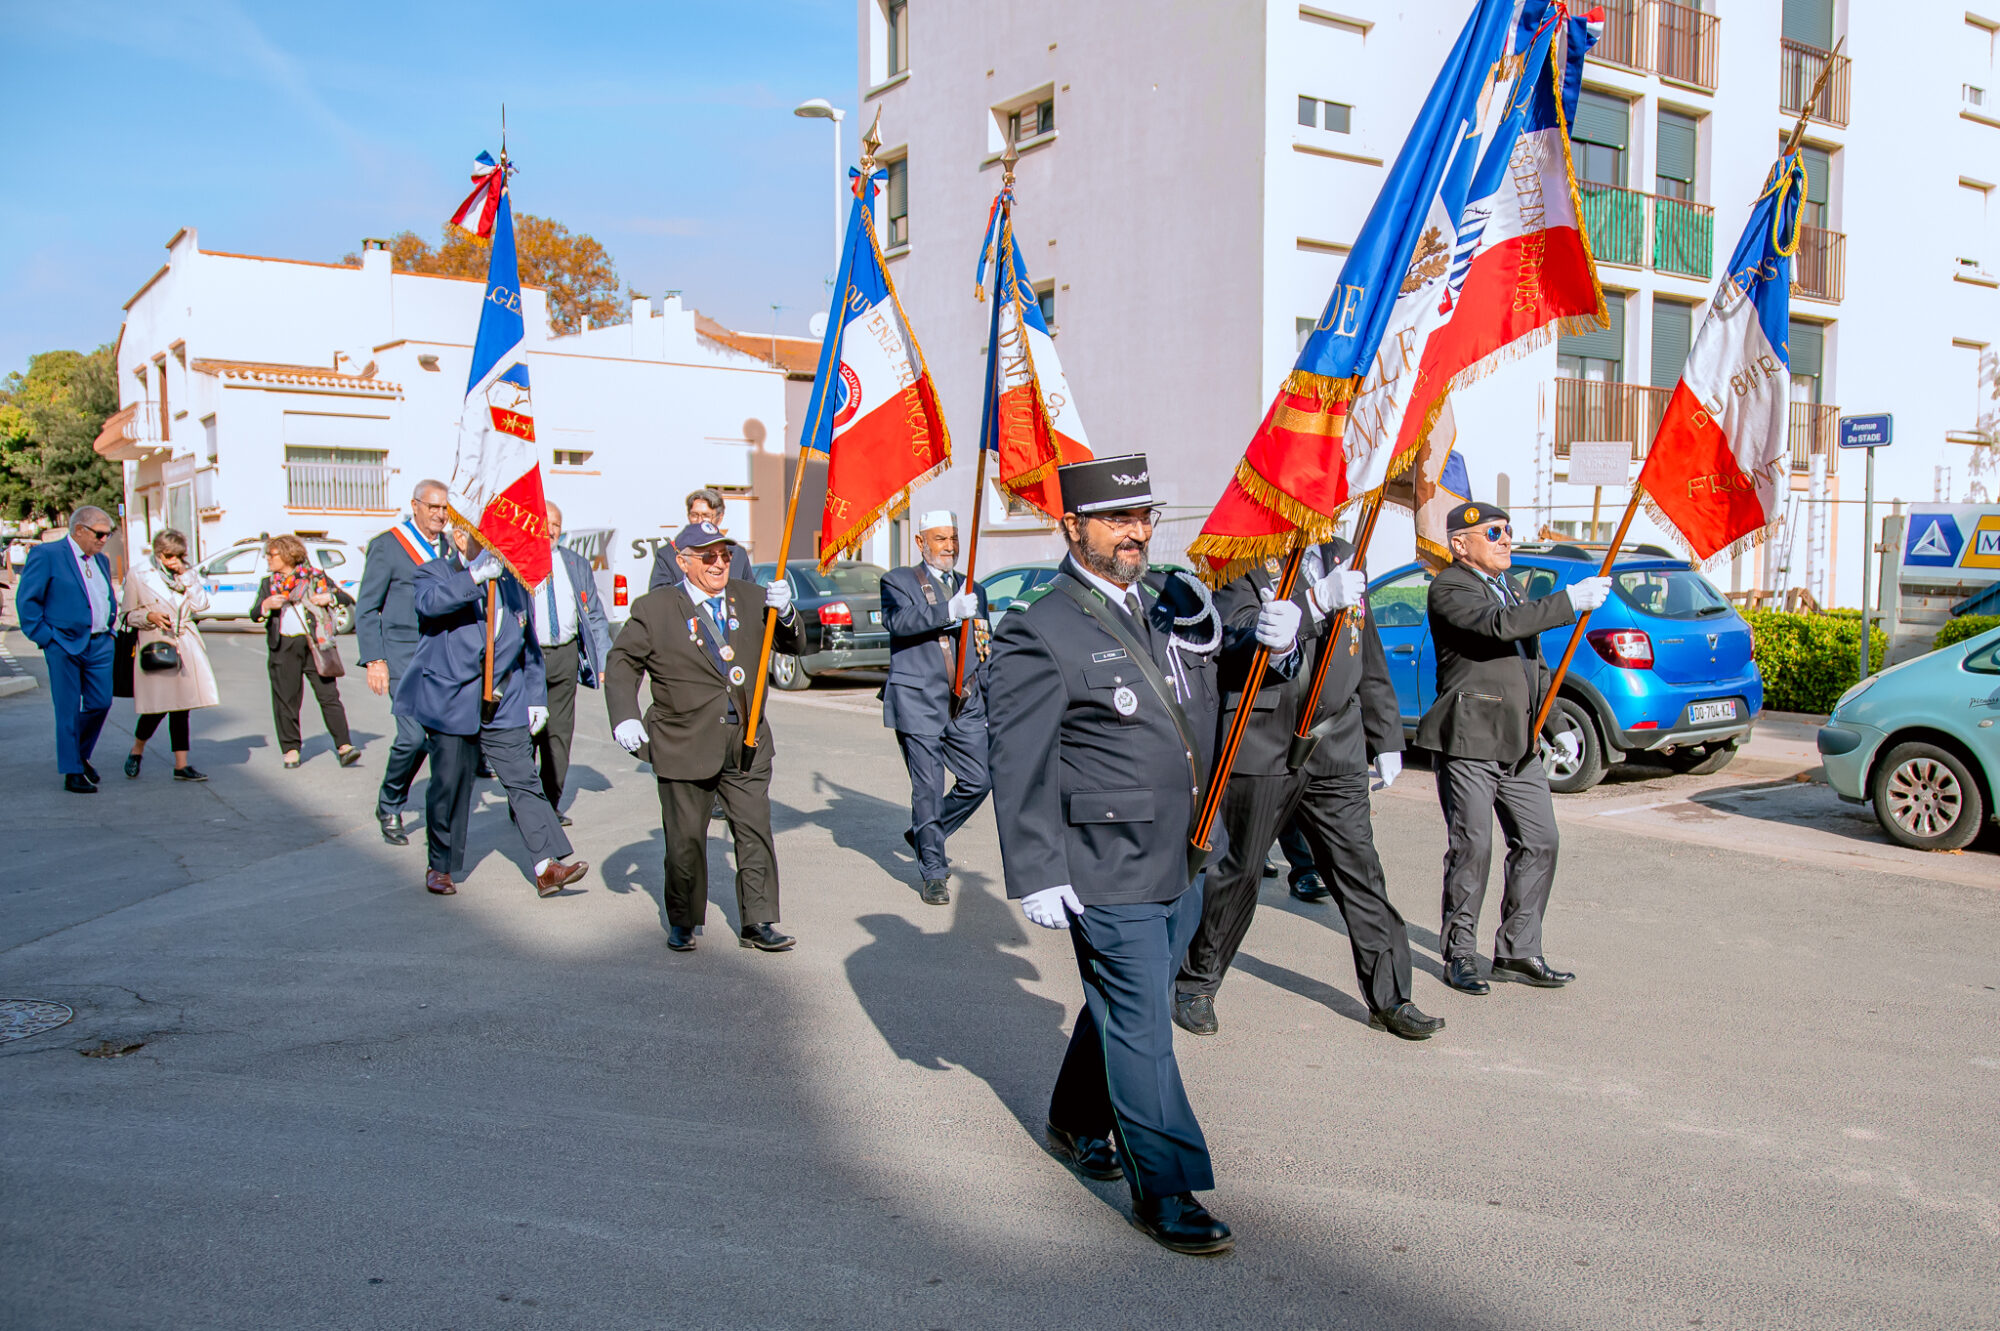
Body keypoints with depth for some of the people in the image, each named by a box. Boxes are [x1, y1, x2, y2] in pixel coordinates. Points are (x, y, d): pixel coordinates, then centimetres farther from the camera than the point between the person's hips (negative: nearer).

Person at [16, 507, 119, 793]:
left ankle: (80, 755, 29)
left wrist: (108, 628, 13)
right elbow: (26, 600, -7)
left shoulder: (101, 561, 16)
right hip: (65, 645, -6)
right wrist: (45, 637, -10)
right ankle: (72, 772, 8)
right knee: (69, 711, 0)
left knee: (101, 704, 5)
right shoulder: (46, 554, -5)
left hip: (100, 645, 6)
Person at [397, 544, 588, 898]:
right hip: (451, 704, -3)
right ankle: (441, 868, 24)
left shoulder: (517, 585, 15)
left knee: (524, 782, -3)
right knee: (449, 787, 6)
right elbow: (429, 602, -23)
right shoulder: (439, 573, 2)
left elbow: (530, 647, 20)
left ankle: (547, 867, -5)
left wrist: (536, 696, 15)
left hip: (504, 707, 3)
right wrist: (475, 575, -30)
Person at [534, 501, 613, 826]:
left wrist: (605, 661, 6)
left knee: (559, 735, 6)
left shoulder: (576, 564, 13)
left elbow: (595, 616, 13)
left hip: (565, 656, 3)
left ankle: (550, 804, 14)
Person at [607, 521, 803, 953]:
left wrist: (785, 613, -15)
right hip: (686, 744, -2)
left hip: (747, 743, 3)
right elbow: (622, 663, 2)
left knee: (755, 833, 4)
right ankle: (683, 922, 27)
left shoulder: (749, 597, 6)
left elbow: (792, 643, 6)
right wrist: (624, 717, -12)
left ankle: (756, 923, 15)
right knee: (686, 840, 8)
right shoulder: (655, 609, -3)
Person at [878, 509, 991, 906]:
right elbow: (899, 621, -20)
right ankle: (933, 873, 11)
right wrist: (948, 611, -31)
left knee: (979, 781, 2)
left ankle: (925, 835, 26)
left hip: (966, 706, 5)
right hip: (918, 702, -5)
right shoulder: (898, 582, 2)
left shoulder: (973, 591, 17)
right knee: (928, 790, -2)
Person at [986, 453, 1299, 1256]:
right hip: (1108, 873, -7)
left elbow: (1226, 668, 19)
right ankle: (1163, 1192, 13)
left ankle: (1076, 1123, 44)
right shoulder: (1040, 635, -13)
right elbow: (1019, 766, -14)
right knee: (1140, 1026, 0)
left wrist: (1268, 639, -5)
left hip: (1181, 862, 8)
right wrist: (1035, 875, -17)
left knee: (1126, 1006, 22)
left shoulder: (1174, 601, 8)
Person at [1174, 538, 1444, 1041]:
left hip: (1336, 750, 5)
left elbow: (1370, 661, 21)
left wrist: (1386, 739, 21)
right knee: (1237, 871, 5)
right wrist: (1317, 600, -35)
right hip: (1262, 748, -5)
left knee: (1361, 869, 4)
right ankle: (1195, 986, 22)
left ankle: (1389, 999, 15)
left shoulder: (1344, 560, 13)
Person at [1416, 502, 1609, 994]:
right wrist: (1571, 601, -23)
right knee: (1472, 848, -4)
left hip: (1519, 743, 8)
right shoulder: (1449, 589, -7)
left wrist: (1556, 726, 19)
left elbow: (1535, 668, 27)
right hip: (1469, 739, -8)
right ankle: (1459, 954, 10)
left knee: (1539, 843, 6)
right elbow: (1500, 625, -26)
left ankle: (1518, 953, 17)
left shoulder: (1508, 589, 21)